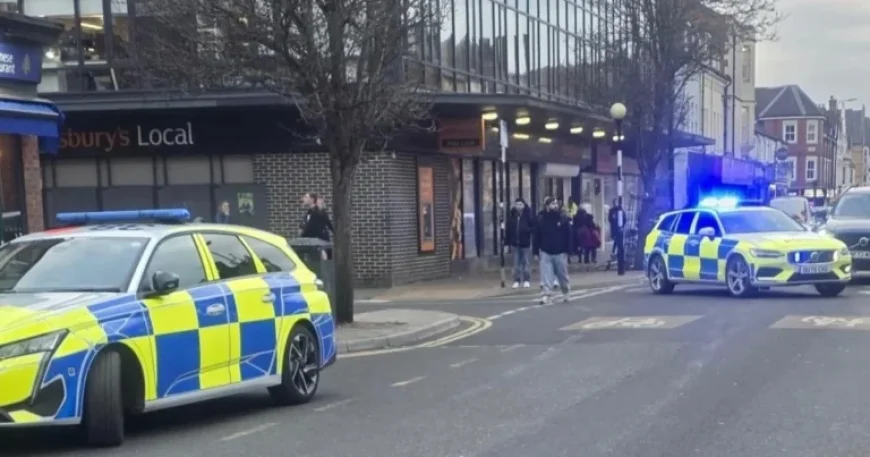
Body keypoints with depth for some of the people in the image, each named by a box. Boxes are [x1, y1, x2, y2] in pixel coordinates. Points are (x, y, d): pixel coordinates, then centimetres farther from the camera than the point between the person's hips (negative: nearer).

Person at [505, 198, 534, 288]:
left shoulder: (528, 214, -6)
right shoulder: (511, 215, 1)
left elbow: (533, 227, -5)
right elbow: (508, 229, 0)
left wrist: (526, 230, -23)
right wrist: (507, 242, -2)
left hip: (525, 242, -2)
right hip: (514, 242, 2)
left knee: (525, 262, 6)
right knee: (516, 263, 7)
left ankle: (526, 280, 15)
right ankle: (516, 280, 13)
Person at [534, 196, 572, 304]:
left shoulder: (563, 219, -3)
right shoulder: (541, 220, -1)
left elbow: (568, 236, -2)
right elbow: (537, 237, 2)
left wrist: (567, 250, -7)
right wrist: (537, 252, -2)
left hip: (560, 253, 0)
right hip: (545, 252, 0)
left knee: (562, 275, 12)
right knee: (546, 276, -5)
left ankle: (566, 292, 33)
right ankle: (546, 295, -7)